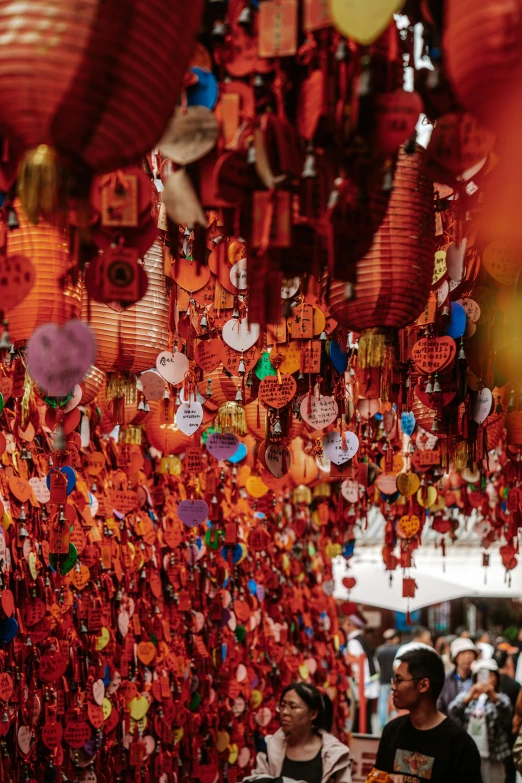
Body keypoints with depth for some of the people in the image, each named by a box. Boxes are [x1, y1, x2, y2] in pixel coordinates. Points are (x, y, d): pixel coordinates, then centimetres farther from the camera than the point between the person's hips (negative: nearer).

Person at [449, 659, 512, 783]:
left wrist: (494, 697, -38)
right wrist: (469, 698, -31)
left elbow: (508, 712, -17)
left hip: (492, 757, -1)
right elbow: (453, 711, -10)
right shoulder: (465, 696, 10)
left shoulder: (501, 698, 6)